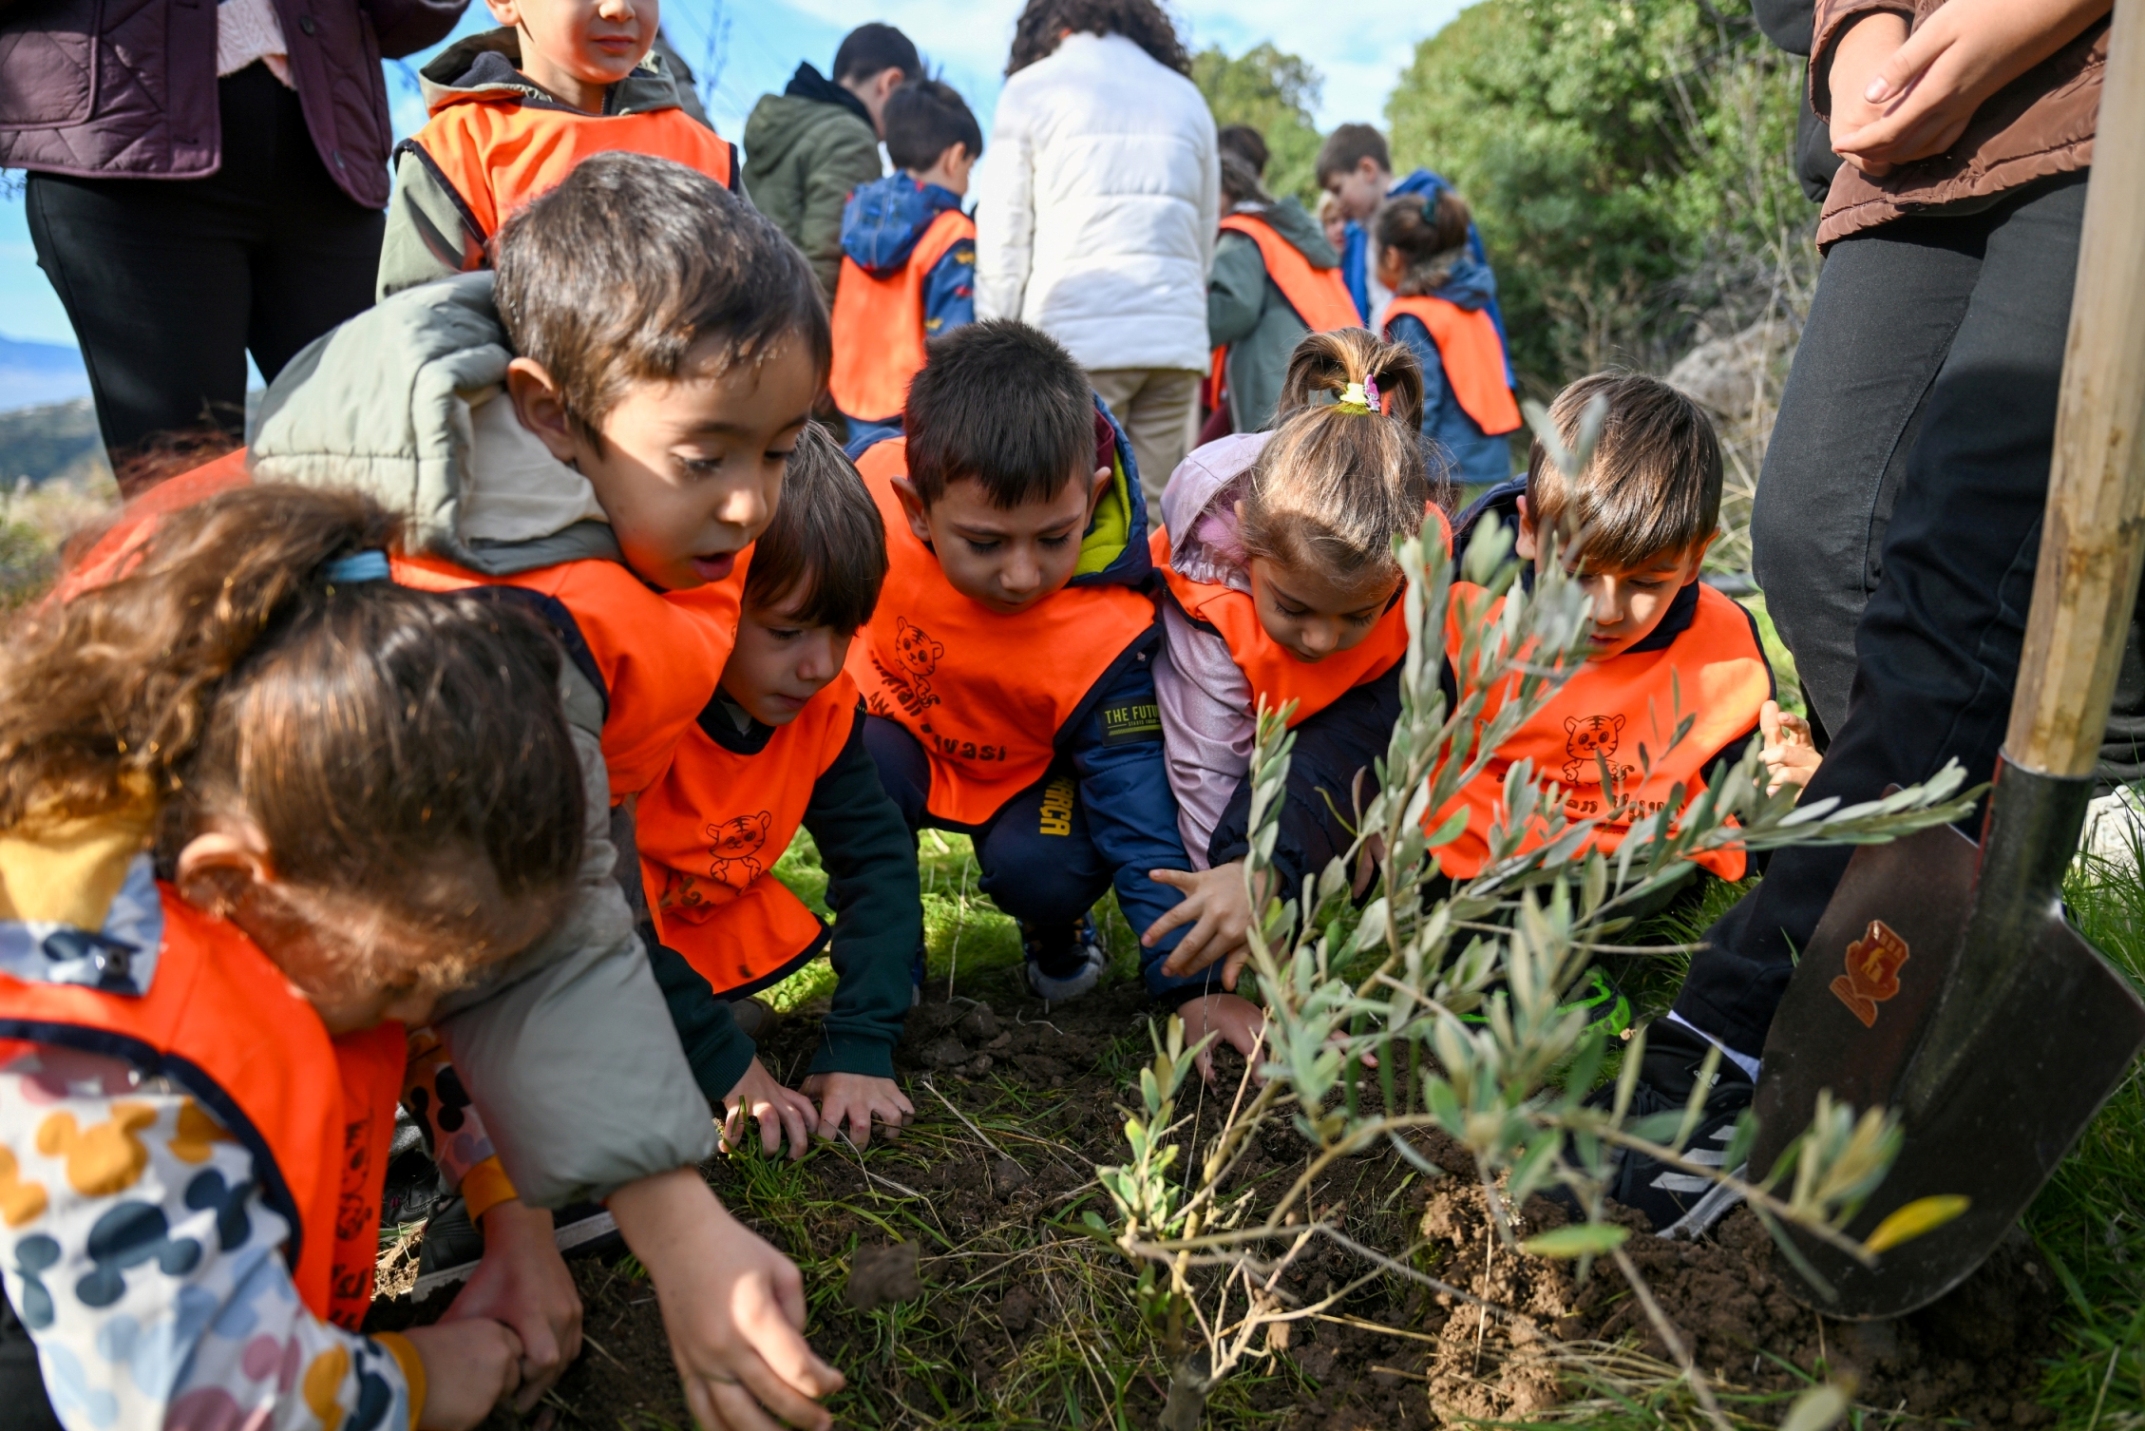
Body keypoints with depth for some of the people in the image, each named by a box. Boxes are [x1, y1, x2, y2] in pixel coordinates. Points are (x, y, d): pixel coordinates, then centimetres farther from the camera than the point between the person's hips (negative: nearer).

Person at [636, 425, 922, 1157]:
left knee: (793, 937, -18)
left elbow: (876, 854, -12)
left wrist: (860, 1048, -22)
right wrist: (721, 1061, -28)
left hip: (698, 918, 7)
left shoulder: (823, 700, -13)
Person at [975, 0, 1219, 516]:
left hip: (1073, 336, -4)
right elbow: (1205, 237, 17)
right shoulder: (1186, 97, 19)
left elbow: (1002, 236, 3)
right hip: (1177, 339, 4)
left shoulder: (1031, 89, 7)